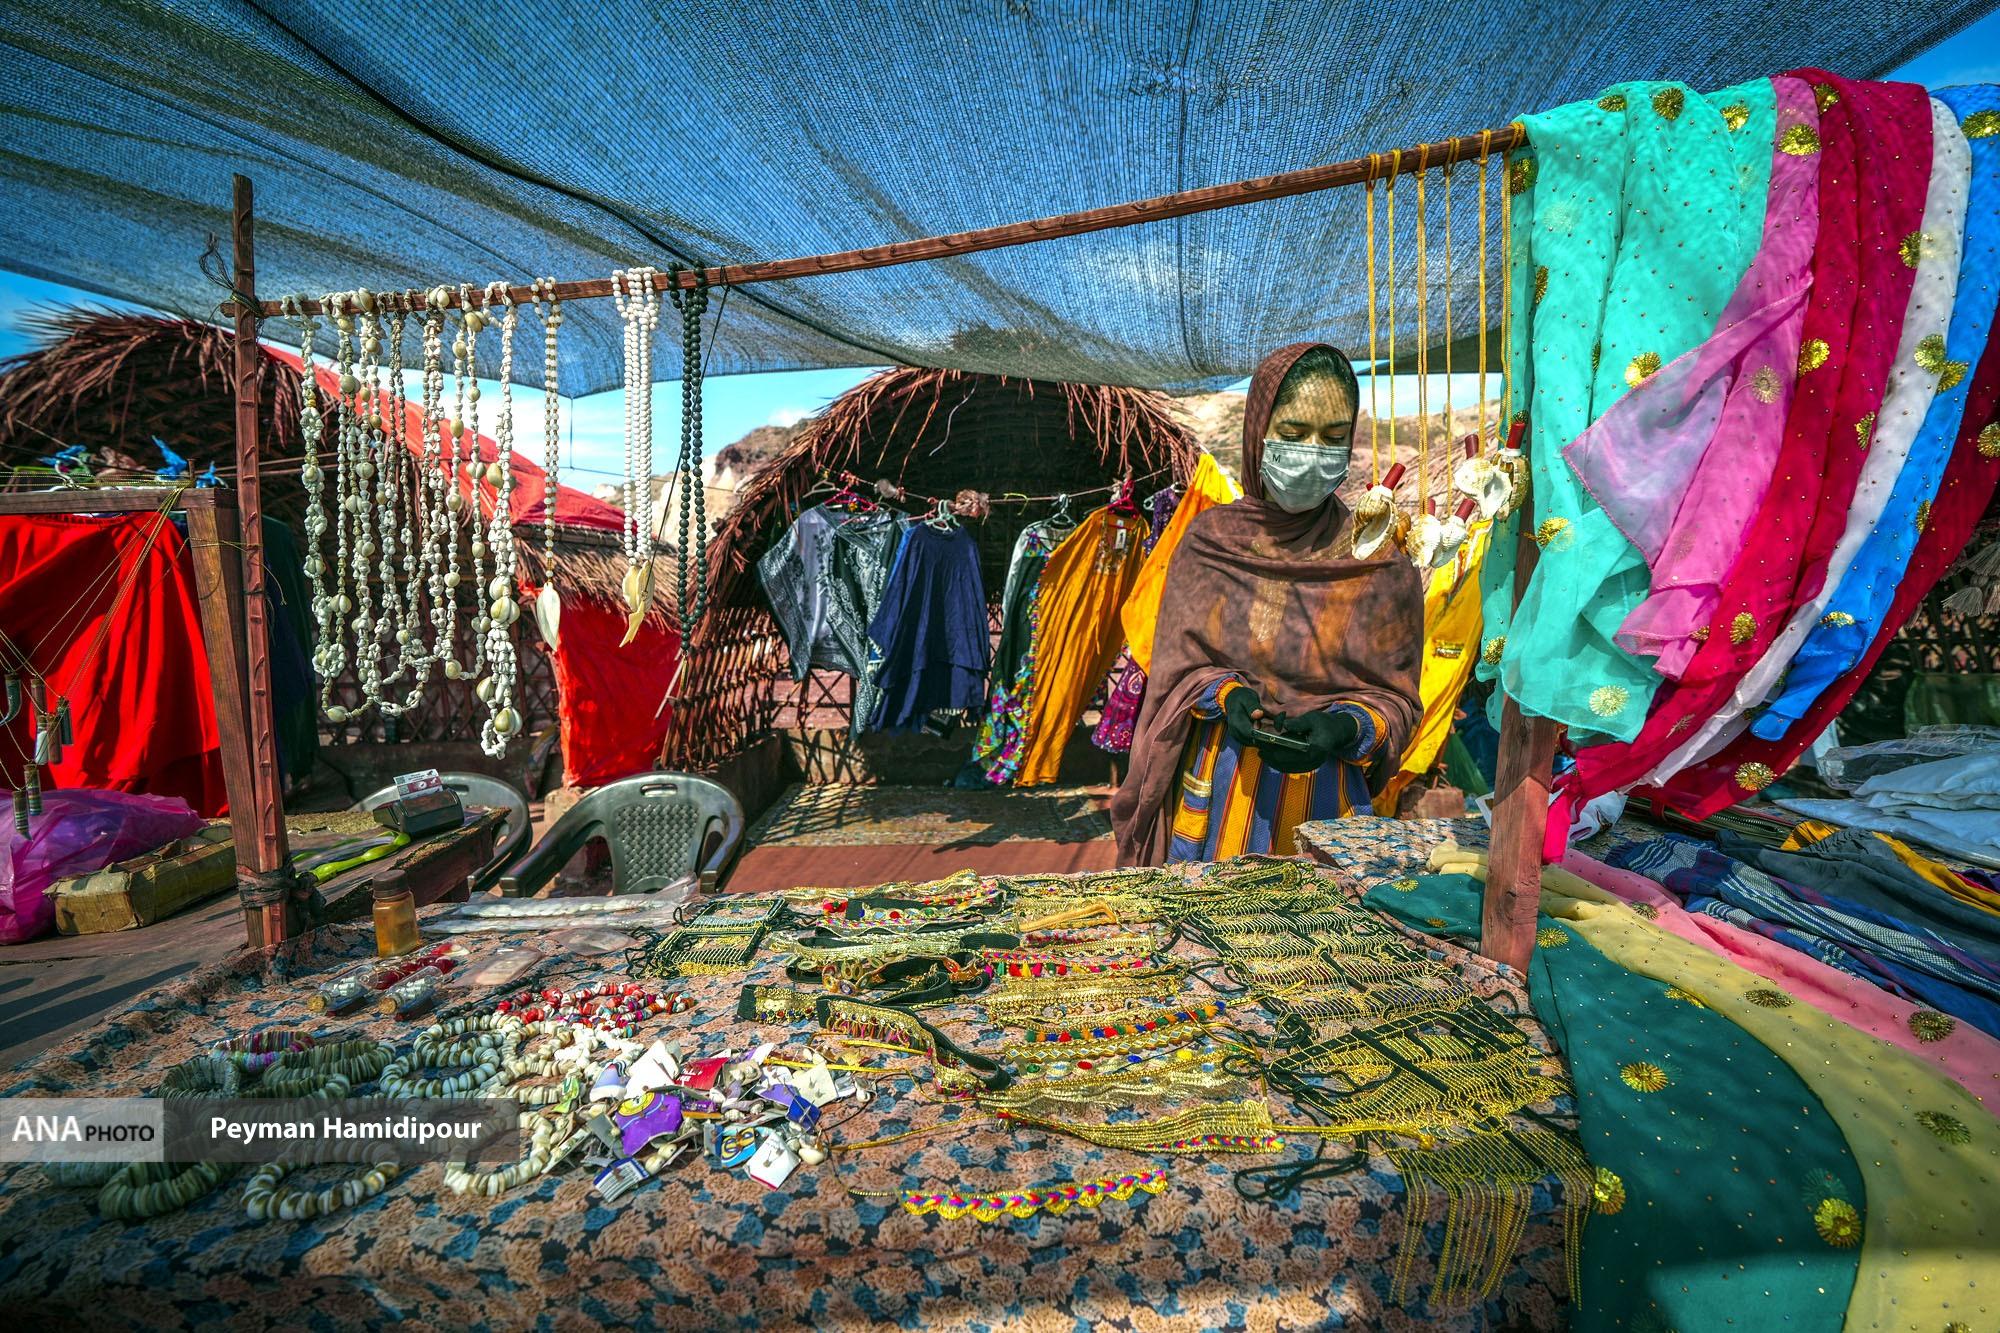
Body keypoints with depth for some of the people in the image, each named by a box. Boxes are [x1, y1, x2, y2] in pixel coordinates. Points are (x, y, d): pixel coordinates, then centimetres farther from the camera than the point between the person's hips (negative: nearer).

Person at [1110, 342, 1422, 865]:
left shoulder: (1377, 563, -4)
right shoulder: (1209, 541, -1)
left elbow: (1395, 698, -1)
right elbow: (1179, 667, 2)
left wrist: (1344, 728, -21)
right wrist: (1227, 696, -17)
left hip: (1325, 797, 0)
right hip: (1217, 791, 1)